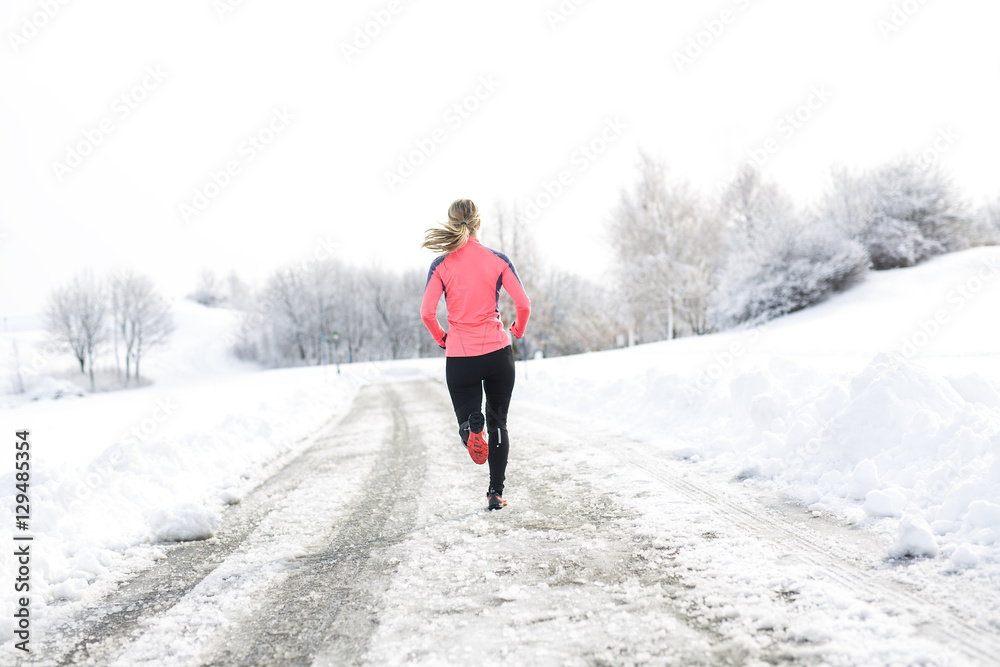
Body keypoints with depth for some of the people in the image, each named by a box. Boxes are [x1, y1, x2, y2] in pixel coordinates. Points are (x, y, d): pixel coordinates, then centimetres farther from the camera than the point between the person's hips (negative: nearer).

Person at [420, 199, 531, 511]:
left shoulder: (441, 265, -3)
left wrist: (441, 337, 10)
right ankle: (495, 492, 10)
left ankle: (473, 427, -25)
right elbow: (523, 304, -5)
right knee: (498, 423, 14)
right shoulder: (498, 260, -2)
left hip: (459, 357, 0)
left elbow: (426, 312, -8)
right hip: (498, 353, 0)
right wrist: (518, 329, 14)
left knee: (466, 417, 13)